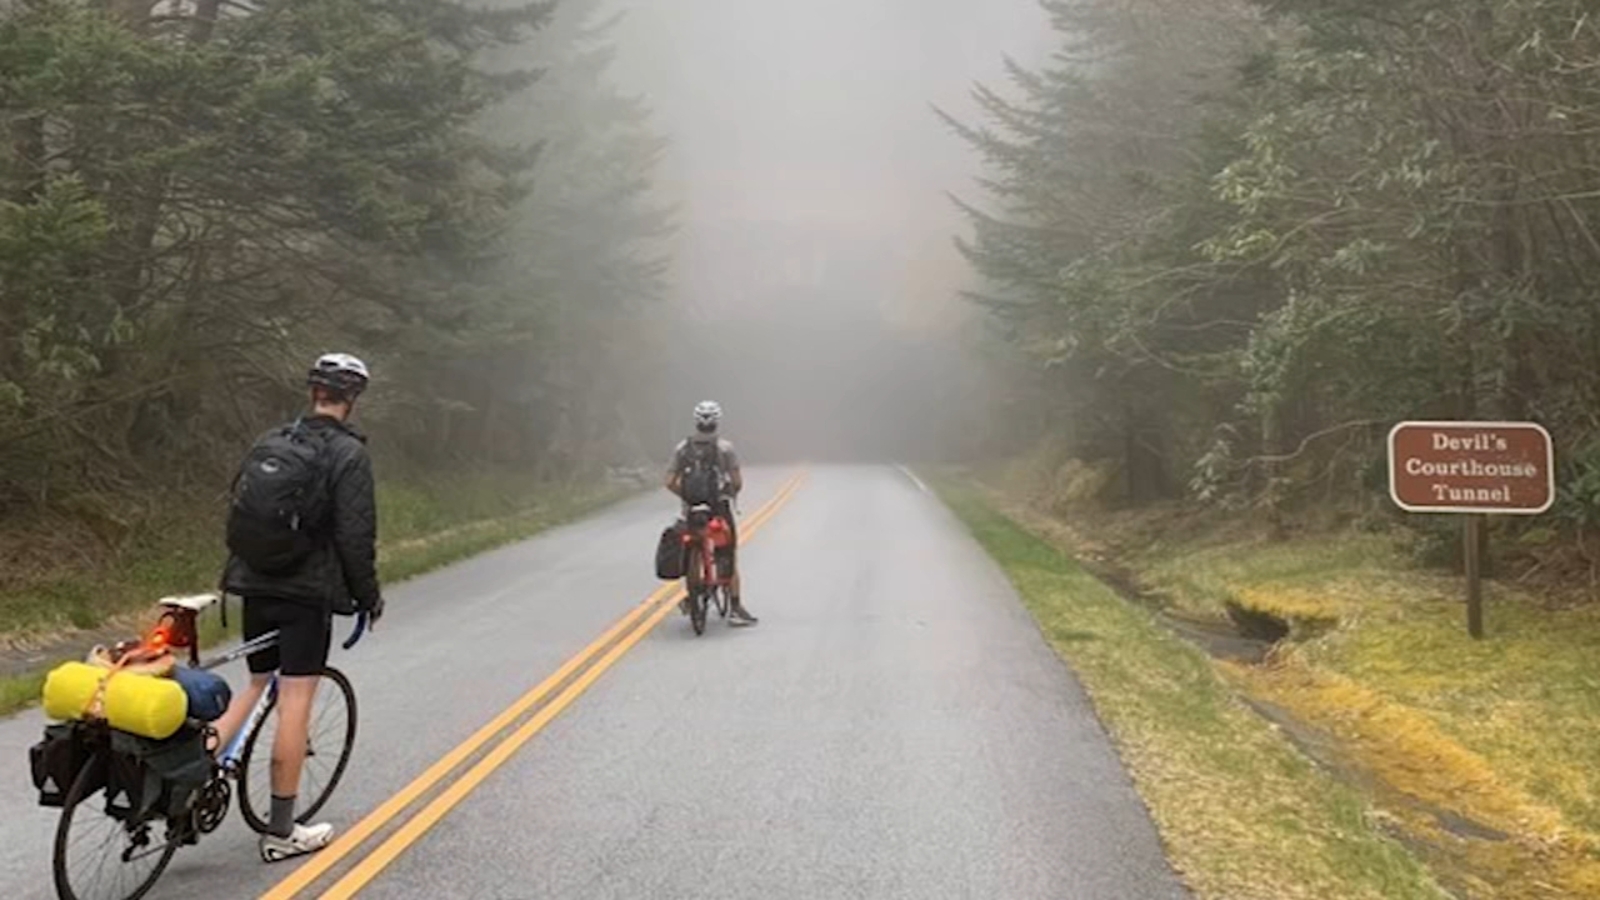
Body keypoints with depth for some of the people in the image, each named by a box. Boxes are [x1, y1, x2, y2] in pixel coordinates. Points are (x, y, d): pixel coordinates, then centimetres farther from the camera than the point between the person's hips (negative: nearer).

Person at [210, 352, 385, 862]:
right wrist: (369, 596, -1)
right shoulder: (349, 453, -11)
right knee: (295, 700, -1)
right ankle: (281, 832, 5)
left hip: (256, 585, 6)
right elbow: (356, 536, -14)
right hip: (309, 591, -6)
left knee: (256, 682, 21)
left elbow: (238, 511, 14)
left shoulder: (270, 442, 9)